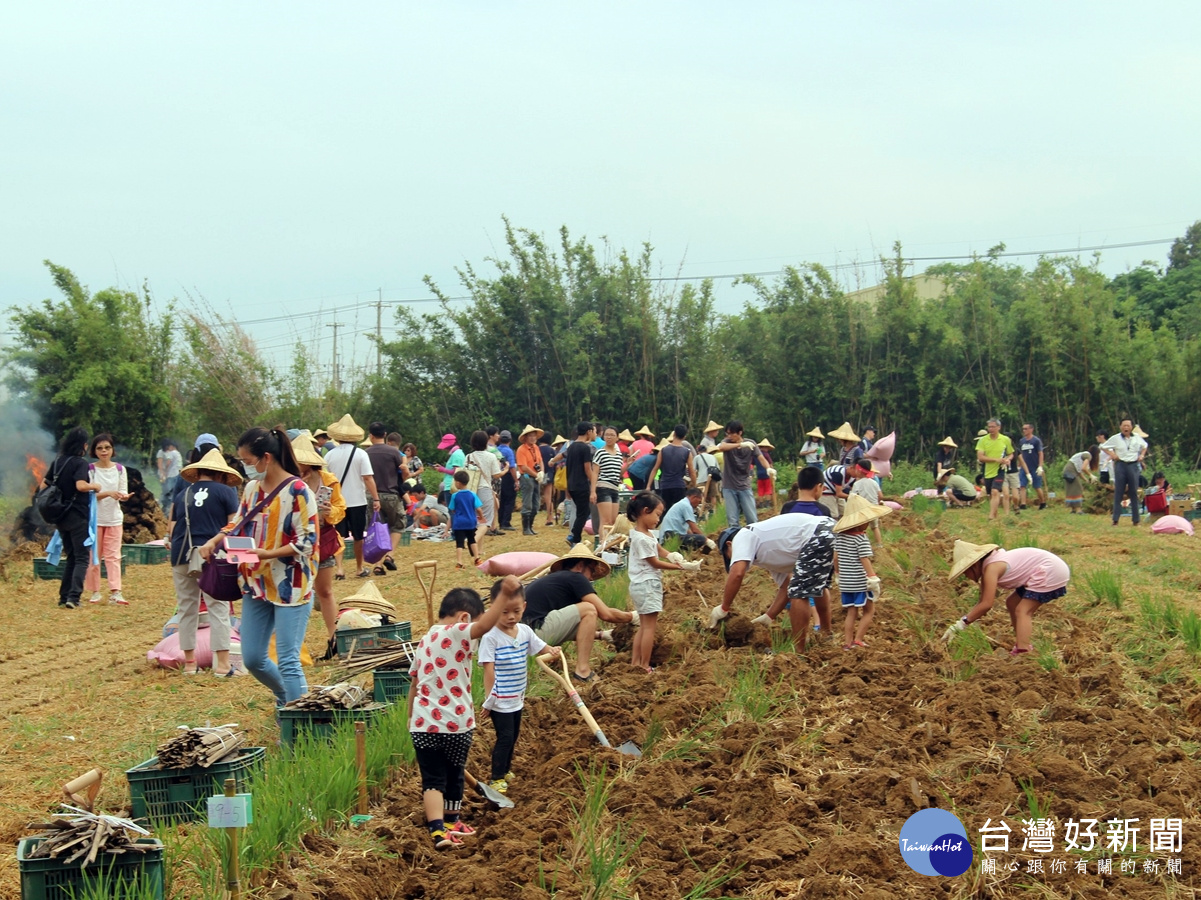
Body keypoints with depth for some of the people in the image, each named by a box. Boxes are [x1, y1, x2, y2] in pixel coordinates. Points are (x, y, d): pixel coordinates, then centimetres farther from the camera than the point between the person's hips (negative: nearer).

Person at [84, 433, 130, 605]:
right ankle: (95, 591, 11)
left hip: (114, 518, 1)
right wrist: (108, 494, -23)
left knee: (113, 555, -4)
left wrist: (123, 495, -20)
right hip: (94, 518, -1)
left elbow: (123, 492, 4)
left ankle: (115, 592, -11)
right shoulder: (90, 470, -3)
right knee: (93, 556, 3)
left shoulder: (120, 469, 3)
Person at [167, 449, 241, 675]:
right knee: (218, 608, -2)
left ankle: (189, 663, 15)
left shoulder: (182, 494, 14)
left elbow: (171, 530, 15)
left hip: (181, 556, 4)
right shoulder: (225, 492, 2)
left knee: (187, 609, 11)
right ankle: (222, 664, -7)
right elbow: (234, 527, -2)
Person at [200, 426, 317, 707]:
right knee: (252, 659, 11)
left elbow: (307, 541, -16)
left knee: (288, 662, -8)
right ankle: (286, 698, 35)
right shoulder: (252, 488, 8)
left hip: (290, 587, -7)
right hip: (255, 584, 7)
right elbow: (239, 525, 19)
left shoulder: (297, 491, -14)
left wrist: (269, 553, -26)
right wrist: (214, 541, 0)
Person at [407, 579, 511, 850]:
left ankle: (437, 829, -15)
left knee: (433, 779, 1)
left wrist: (411, 717, 30)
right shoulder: (455, 634, -12)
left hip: (424, 724, 5)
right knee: (454, 776, 17)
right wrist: (504, 595, -37)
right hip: (455, 724, -5)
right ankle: (450, 822, 34)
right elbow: (484, 626, -34)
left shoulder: (425, 641, 11)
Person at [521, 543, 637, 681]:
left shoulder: (554, 577, 27)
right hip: (536, 632, -10)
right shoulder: (576, 578, 1)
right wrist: (632, 617, 14)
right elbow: (606, 614, -3)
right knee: (588, 609, -3)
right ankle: (582, 672, -6)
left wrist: (600, 635, 34)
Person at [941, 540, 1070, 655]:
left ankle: (1023, 652, -29)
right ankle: (1022, 645, 25)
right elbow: (982, 601, 8)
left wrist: (960, 625, -25)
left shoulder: (992, 568, -23)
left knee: (1022, 611, -17)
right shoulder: (986, 566, 7)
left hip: (1051, 572, -11)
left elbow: (986, 604, -28)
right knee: (1012, 603, 17)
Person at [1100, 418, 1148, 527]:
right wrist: (1112, 454, -4)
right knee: (1118, 493, -3)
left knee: (1134, 493, 4)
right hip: (1120, 466, -2)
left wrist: (1142, 455, 10)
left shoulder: (1137, 438, 9)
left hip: (1134, 466, 2)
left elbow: (1145, 446, 27)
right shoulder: (1116, 438, 1)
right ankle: (1115, 519, -2)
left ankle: (1135, 519, 8)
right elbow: (1103, 446, 9)